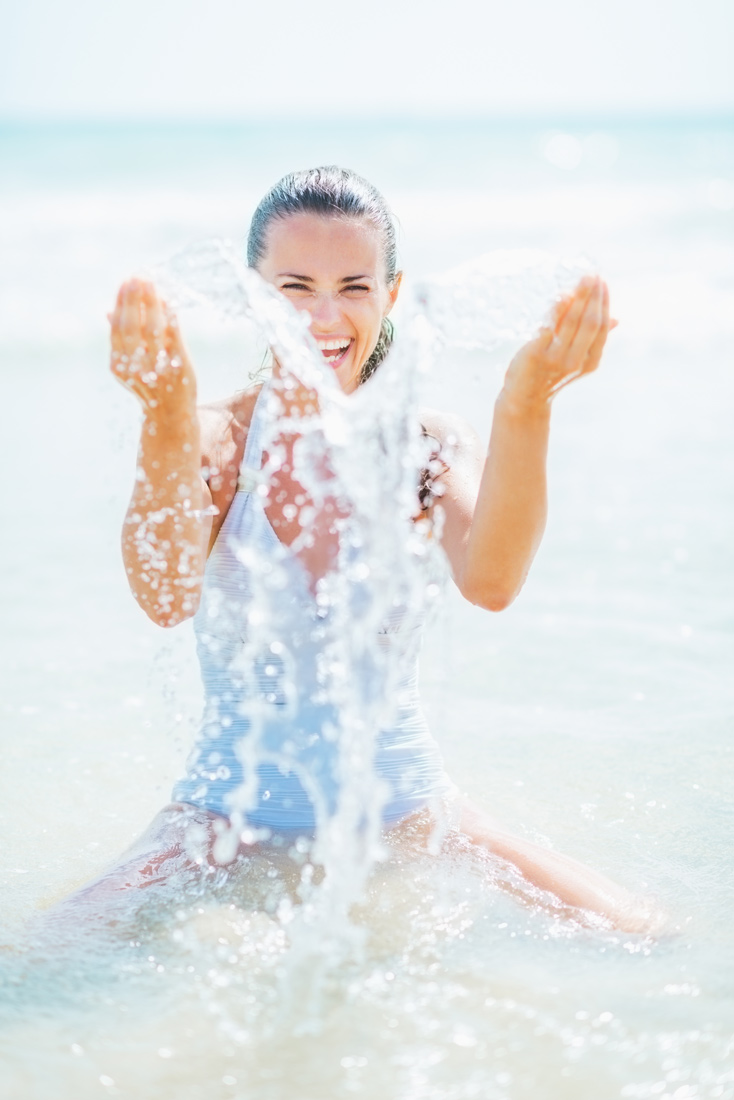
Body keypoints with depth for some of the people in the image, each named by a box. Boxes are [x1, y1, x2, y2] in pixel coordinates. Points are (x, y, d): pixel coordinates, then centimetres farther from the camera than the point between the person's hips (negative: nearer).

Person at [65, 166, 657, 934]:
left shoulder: (428, 445, -3)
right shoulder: (214, 442, -6)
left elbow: (489, 583, -24)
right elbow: (165, 597, -26)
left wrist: (524, 411, -39)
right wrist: (168, 422, -42)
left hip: (405, 811, 2)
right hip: (230, 817, -2)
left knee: (637, 945, -13)